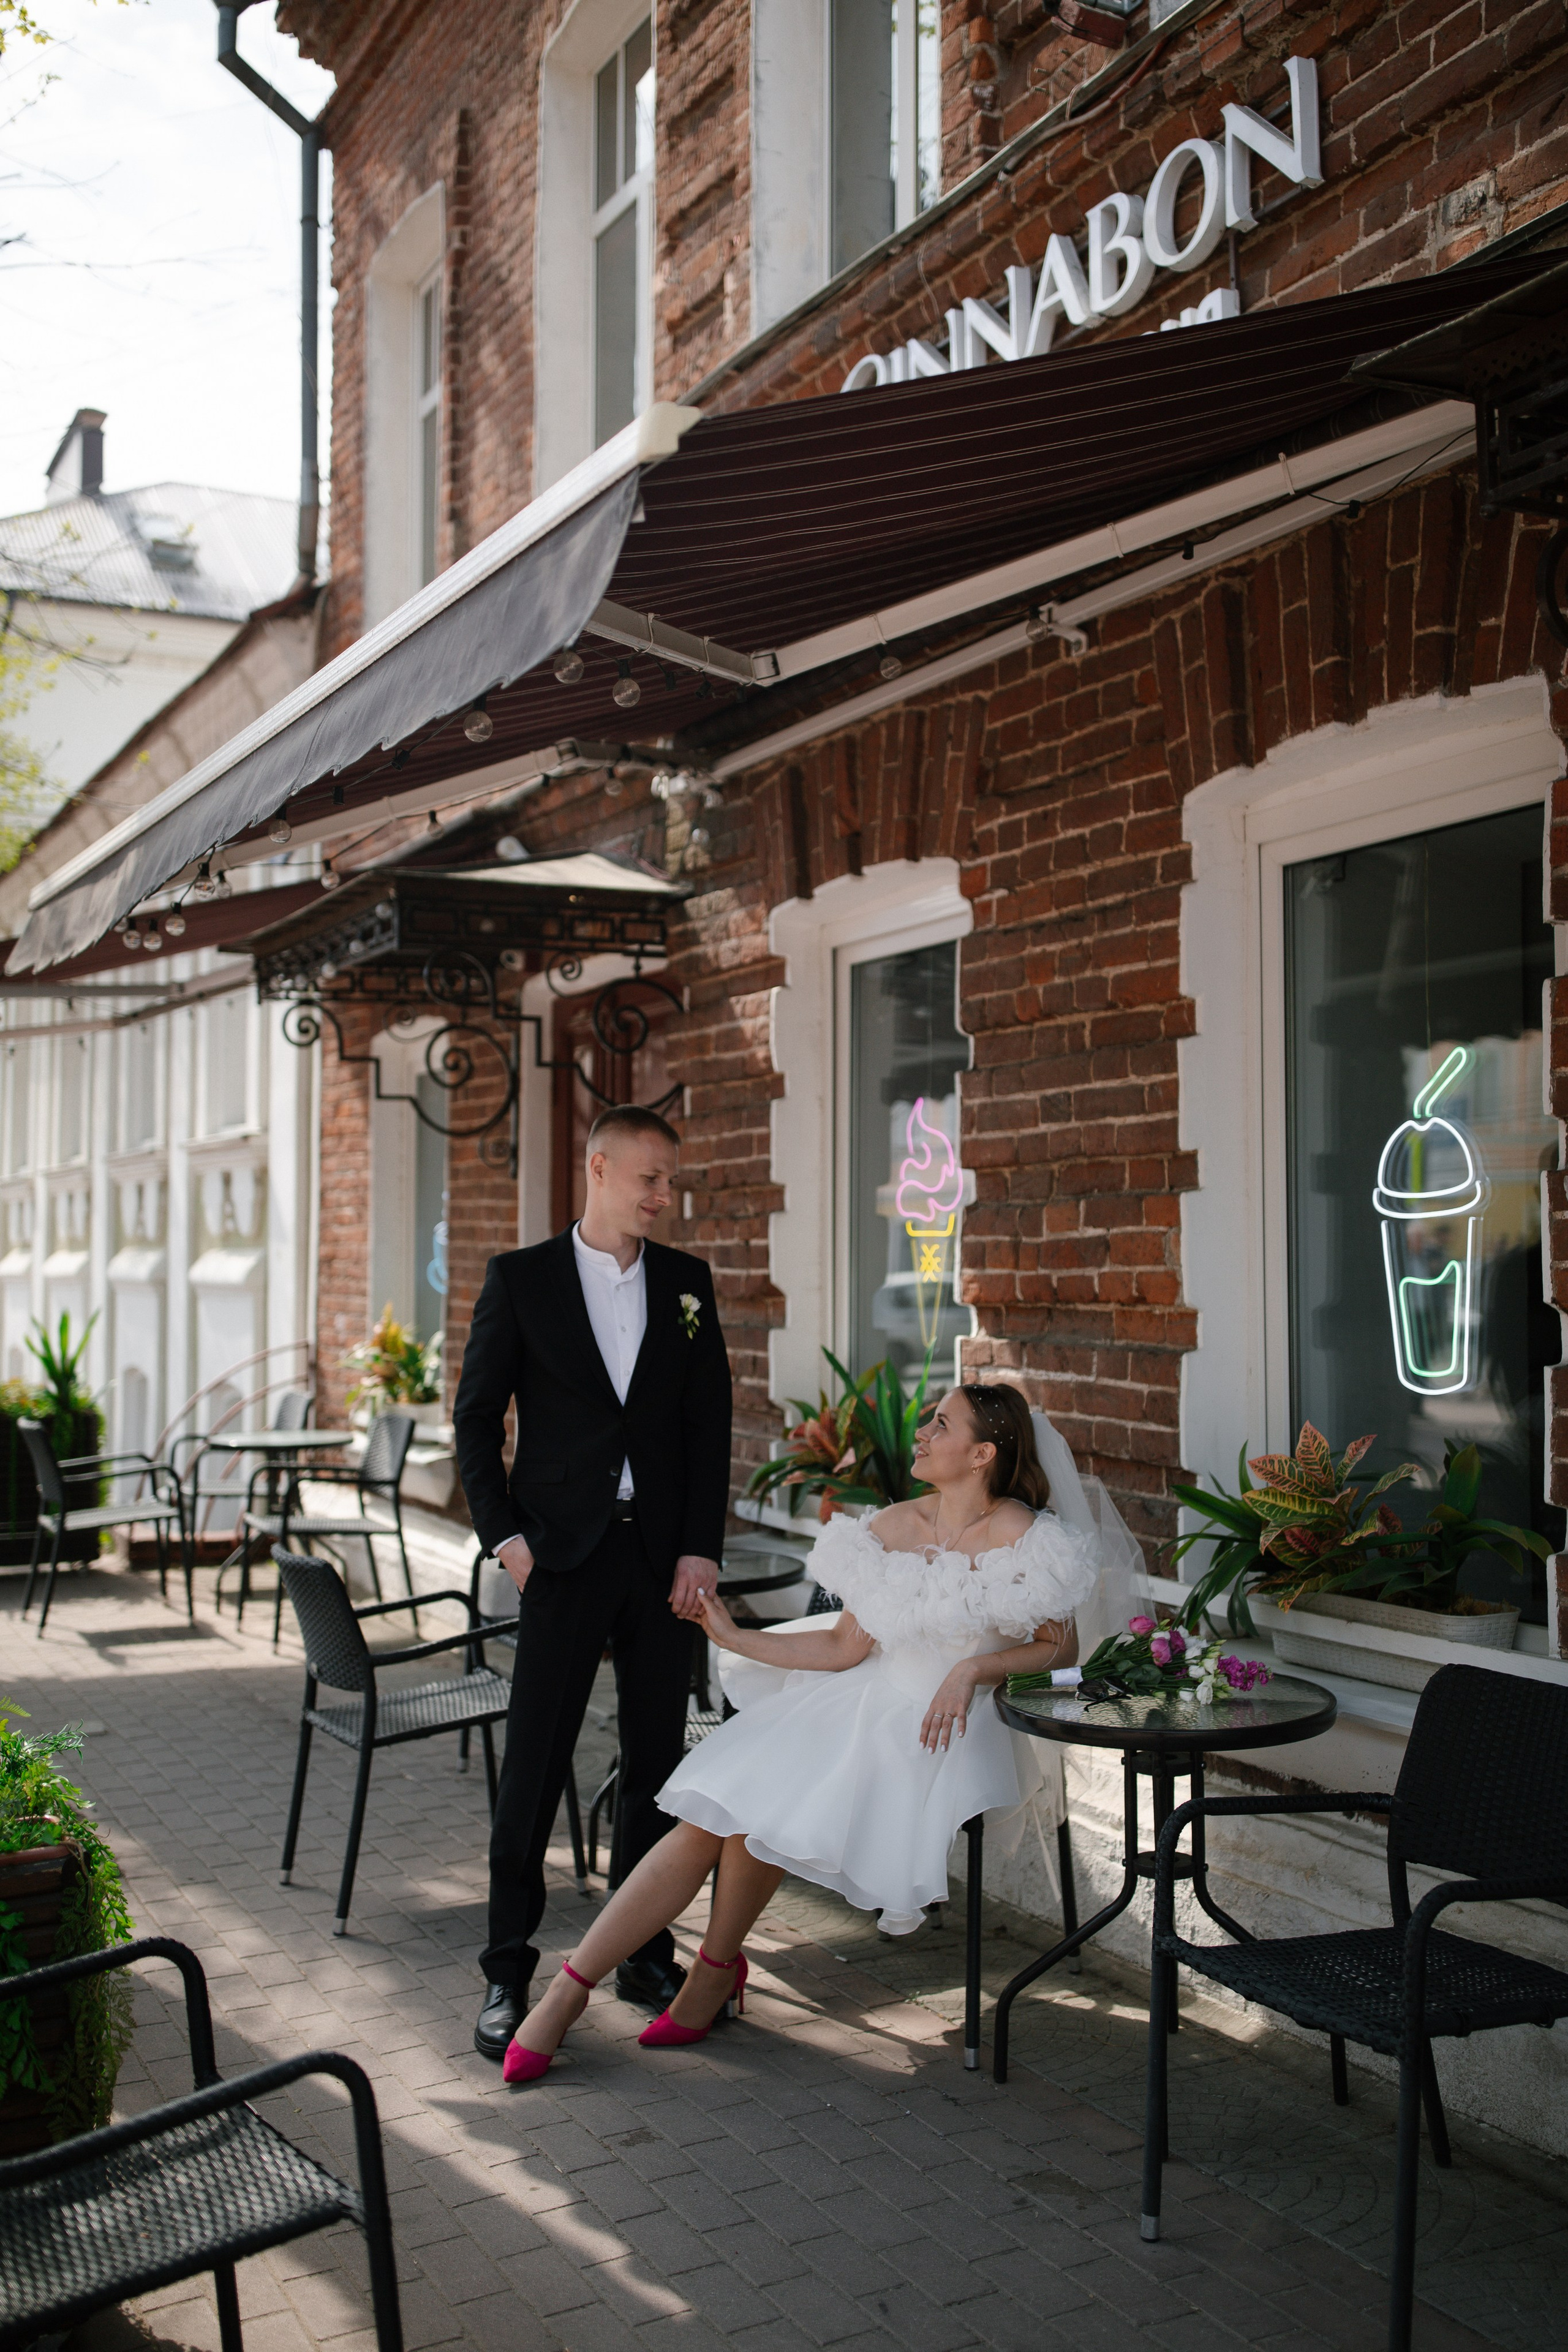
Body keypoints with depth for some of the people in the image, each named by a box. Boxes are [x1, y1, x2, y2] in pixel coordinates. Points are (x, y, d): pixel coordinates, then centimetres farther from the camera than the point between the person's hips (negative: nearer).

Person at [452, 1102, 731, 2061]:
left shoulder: (688, 1282, 8)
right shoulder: (521, 1278, 0)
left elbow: (711, 1423, 6)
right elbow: (477, 1415, 1)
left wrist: (701, 1549, -2)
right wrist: (503, 1534, -7)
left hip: (665, 1555, 3)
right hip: (564, 1553, -3)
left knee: (658, 1763, 10)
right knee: (534, 1767, -1)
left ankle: (645, 1951, 24)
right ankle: (508, 1972, 11)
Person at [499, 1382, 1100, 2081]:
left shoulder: (1024, 1538, -11)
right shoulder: (893, 1528, 4)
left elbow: (1061, 1648, -5)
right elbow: (845, 1647, 4)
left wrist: (975, 1667, -18)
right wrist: (735, 1637, -1)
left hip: (942, 1728, -4)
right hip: (860, 1700, 4)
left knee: (759, 1813, -23)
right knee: (707, 1819, -13)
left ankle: (717, 1966, 6)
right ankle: (569, 1988, -4)